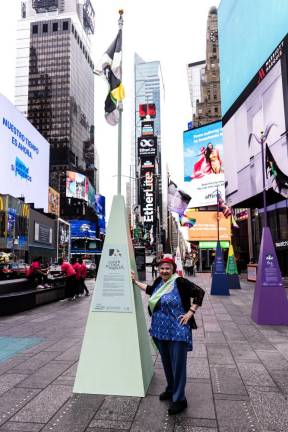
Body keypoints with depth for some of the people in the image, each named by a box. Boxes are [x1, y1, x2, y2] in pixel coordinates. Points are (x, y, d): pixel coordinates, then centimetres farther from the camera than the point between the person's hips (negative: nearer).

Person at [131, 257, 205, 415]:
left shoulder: (180, 282, -15)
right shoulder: (159, 282, 4)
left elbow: (199, 292, -13)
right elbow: (151, 290, 25)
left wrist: (190, 312, -15)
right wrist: (135, 281, 27)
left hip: (177, 331, -7)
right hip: (160, 330, 7)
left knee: (178, 364, 2)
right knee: (166, 362, 20)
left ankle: (179, 399, 16)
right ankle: (171, 389, 40)